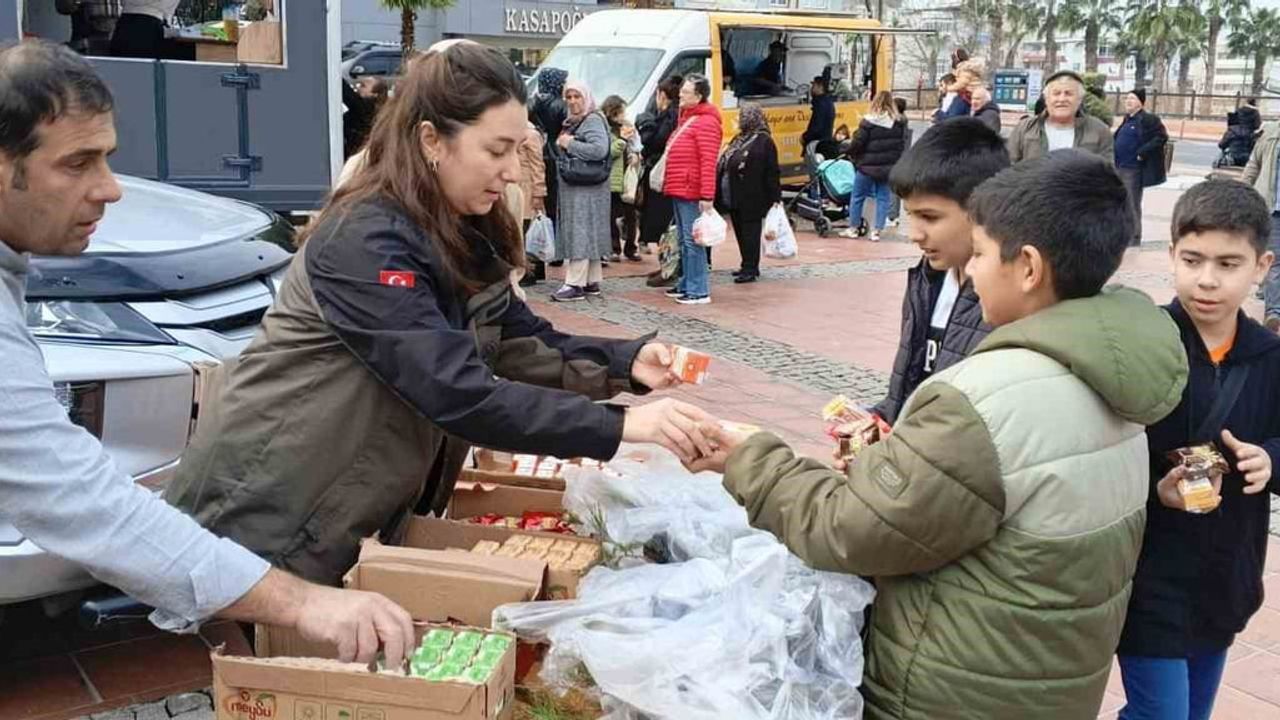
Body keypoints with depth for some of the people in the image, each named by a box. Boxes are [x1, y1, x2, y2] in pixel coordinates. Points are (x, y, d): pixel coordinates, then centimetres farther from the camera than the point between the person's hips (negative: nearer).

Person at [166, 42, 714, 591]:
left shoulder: (462, 236, 2)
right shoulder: (366, 241, -27)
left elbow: (523, 343, 4)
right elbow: (457, 392, -34)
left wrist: (625, 364, -12)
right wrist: (618, 426, -35)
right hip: (268, 523, -8)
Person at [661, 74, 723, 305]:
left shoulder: (706, 122, -13)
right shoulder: (687, 118, 19)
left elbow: (708, 163, -20)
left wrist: (707, 196, -25)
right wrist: (669, 182, 21)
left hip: (691, 192, -10)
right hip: (679, 191, 10)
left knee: (693, 241, -8)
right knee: (684, 241, 16)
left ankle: (699, 291, -5)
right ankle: (686, 285, 25)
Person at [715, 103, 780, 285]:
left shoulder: (764, 141, -9)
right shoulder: (740, 139, 16)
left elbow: (772, 172, -11)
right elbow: (724, 166, 18)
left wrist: (775, 198, -14)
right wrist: (720, 195, 15)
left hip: (751, 199, -9)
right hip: (735, 198, 9)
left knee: (750, 232, -4)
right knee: (740, 232, 13)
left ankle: (750, 269, 0)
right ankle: (748, 266, 23)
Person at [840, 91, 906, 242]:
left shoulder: (869, 122, -13)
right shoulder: (900, 122, 1)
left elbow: (857, 143, -12)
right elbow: (902, 144, 7)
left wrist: (852, 155, 6)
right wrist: (897, 162, 17)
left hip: (868, 166, -4)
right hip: (889, 167, 4)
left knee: (857, 196, 11)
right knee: (883, 198, 9)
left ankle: (852, 228, 19)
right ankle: (876, 231, 7)